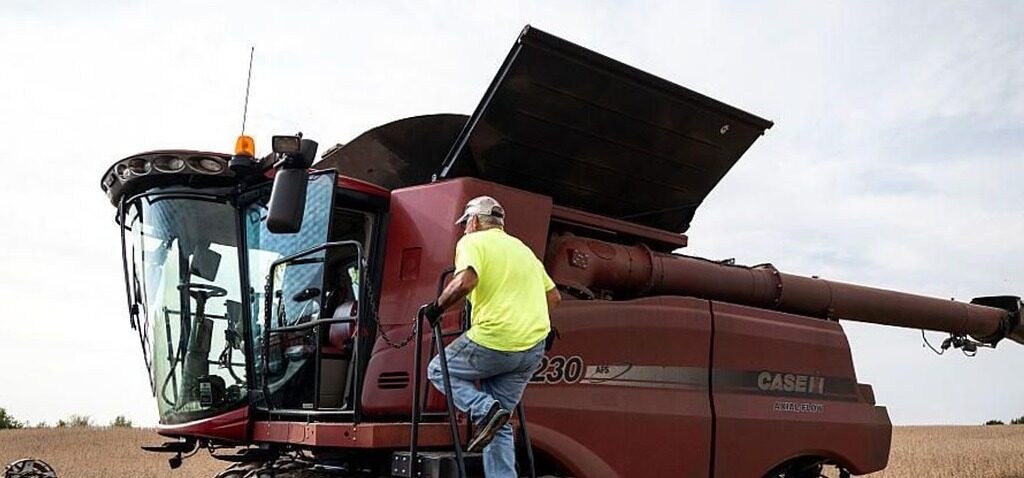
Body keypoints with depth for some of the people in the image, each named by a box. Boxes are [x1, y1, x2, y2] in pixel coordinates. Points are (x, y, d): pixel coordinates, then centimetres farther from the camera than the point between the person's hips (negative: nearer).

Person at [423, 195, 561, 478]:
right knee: (500, 425, 15)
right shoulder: (522, 248, 23)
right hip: (534, 348, 7)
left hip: (493, 343, -7)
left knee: (438, 370, 17)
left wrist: (436, 309, -6)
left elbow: (465, 282, -20)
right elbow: (554, 296, 24)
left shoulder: (472, 242, 1)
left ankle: (484, 410, -6)